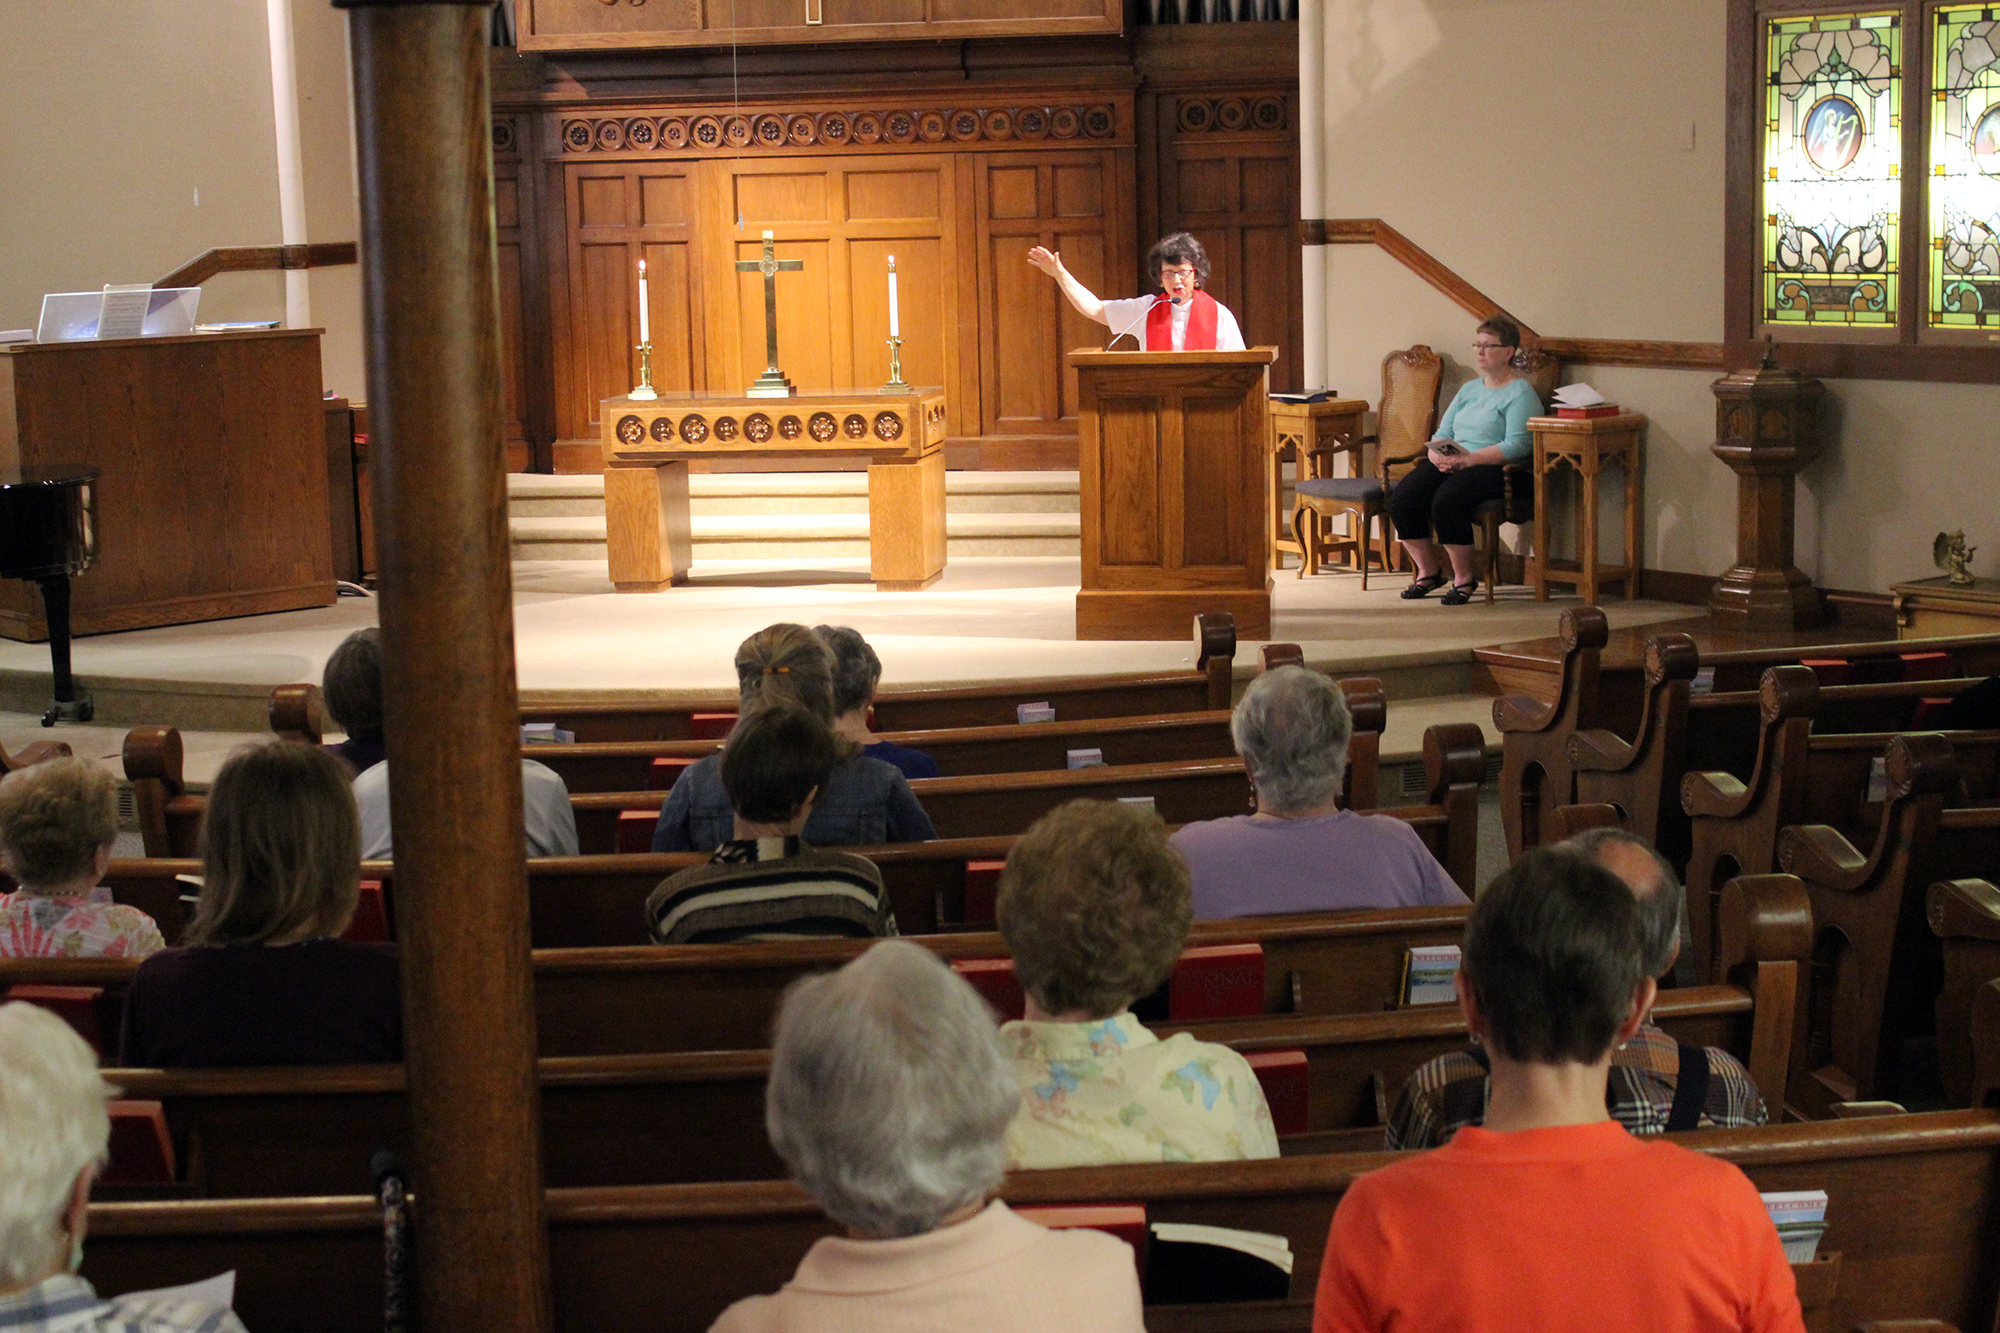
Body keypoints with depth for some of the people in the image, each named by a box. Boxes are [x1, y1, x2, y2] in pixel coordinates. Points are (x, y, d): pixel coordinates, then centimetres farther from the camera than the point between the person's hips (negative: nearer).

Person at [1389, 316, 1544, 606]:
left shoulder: (1520, 393, 0)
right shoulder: (1469, 389, 24)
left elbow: (1517, 445, -13)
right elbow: (1442, 434, 20)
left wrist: (1468, 459, -20)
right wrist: (1437, 454, -5)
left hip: (1493, 469, -7)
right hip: (1450, 465, 7)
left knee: (1446, 500, -35)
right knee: (1402, 497, -19)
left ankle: (1464, 578, -17)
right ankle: (1428, 571, -2)